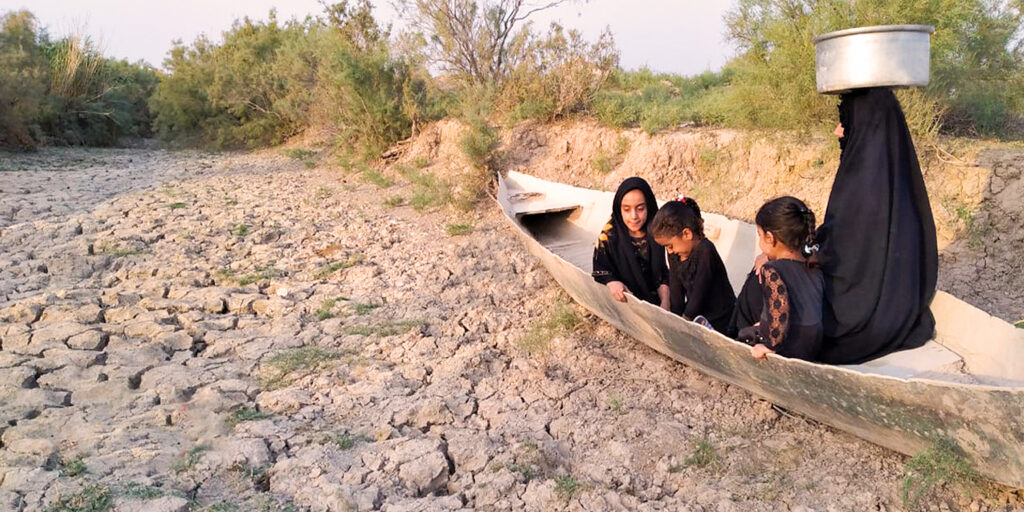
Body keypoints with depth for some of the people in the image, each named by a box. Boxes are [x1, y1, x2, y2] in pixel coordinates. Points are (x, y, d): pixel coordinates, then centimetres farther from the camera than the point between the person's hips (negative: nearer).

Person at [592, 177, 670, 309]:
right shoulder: (608, 236, -9)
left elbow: (662, 274, 4)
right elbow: (600, 272, -5)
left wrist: (665, 302, -10)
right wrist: (611, 283, -26)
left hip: (655, 302, 2)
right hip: (624, 302, -2)